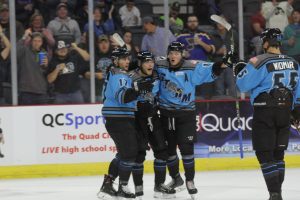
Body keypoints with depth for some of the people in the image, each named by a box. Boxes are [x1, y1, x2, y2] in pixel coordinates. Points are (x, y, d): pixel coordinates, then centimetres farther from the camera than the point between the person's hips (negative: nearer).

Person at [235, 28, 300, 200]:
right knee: (278, 153, 16)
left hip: (265, 113, -6)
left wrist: (240, 71, 9)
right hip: (285, 111, 6)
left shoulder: (260, 62, -13)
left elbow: (243, 84, -10)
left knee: (265, 153, -2)